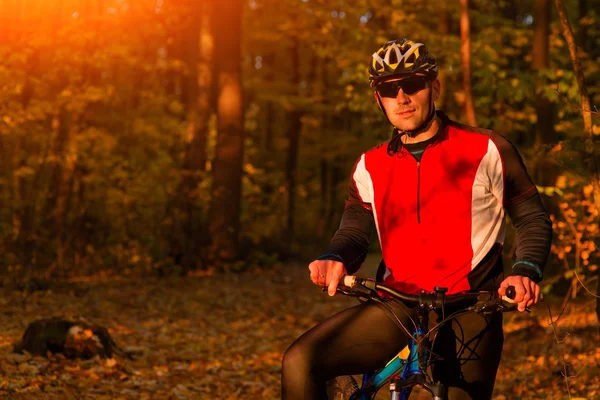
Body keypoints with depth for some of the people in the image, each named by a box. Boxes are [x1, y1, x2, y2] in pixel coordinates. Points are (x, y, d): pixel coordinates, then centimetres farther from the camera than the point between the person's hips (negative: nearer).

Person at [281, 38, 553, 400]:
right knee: (300, 363, -20)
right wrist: (334, 260, -12)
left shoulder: (487, 150, 2)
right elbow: (354, 232, 12)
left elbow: (533, 218, 6)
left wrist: (526, 270, -14)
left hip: (467, 317, -2)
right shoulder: (371, 167, 11)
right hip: (397, 310, 2)